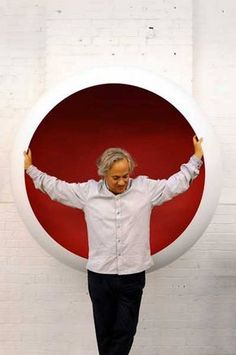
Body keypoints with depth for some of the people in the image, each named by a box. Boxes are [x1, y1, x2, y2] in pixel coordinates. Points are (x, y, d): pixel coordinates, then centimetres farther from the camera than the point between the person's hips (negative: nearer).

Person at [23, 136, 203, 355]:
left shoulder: (146, 188, -1)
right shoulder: (88, 191, -1)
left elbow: (177, 183, 8)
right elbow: (56, 187, 9)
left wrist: (196, 159, 12)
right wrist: (30, 169, 14)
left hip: (133, 276, 0)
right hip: (99, 275, 1)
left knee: (125, 331, 9)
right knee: (104, 330, 15)